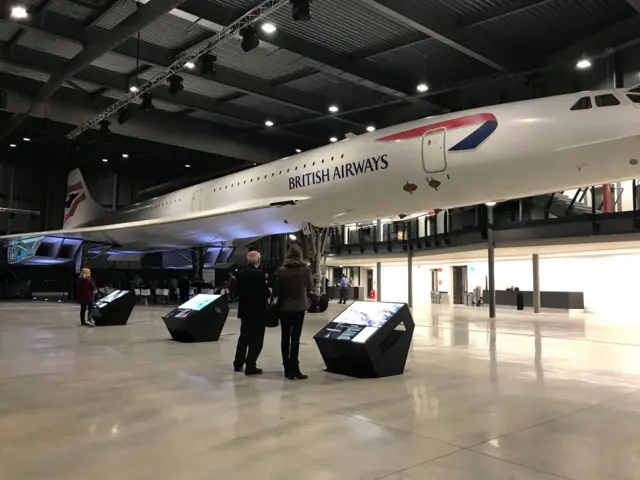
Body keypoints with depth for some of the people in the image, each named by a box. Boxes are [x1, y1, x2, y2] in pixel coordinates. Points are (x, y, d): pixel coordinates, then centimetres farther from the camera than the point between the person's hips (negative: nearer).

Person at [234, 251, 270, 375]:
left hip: (245, 310, 7)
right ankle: (250, 366, 2)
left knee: (244, 337, 18)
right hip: (258, 311, -7)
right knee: (256, 339, 2)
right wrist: (269, 291, 2)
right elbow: (264, 292, -19)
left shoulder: (241, 274, 3)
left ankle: (238, 364, 25)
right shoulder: (259, 273, -16)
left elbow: (238, 291, 8)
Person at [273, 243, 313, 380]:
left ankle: (287, 368, 17)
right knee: (295, 338, 0)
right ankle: (294, 369, -4)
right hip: (299, 307, -1)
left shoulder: (281, 270, -8)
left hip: (284, 307, 1)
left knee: (285, 337, 12)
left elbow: (275, 291, -5)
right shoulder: (306, 269, -7)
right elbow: (310, 287, 6)